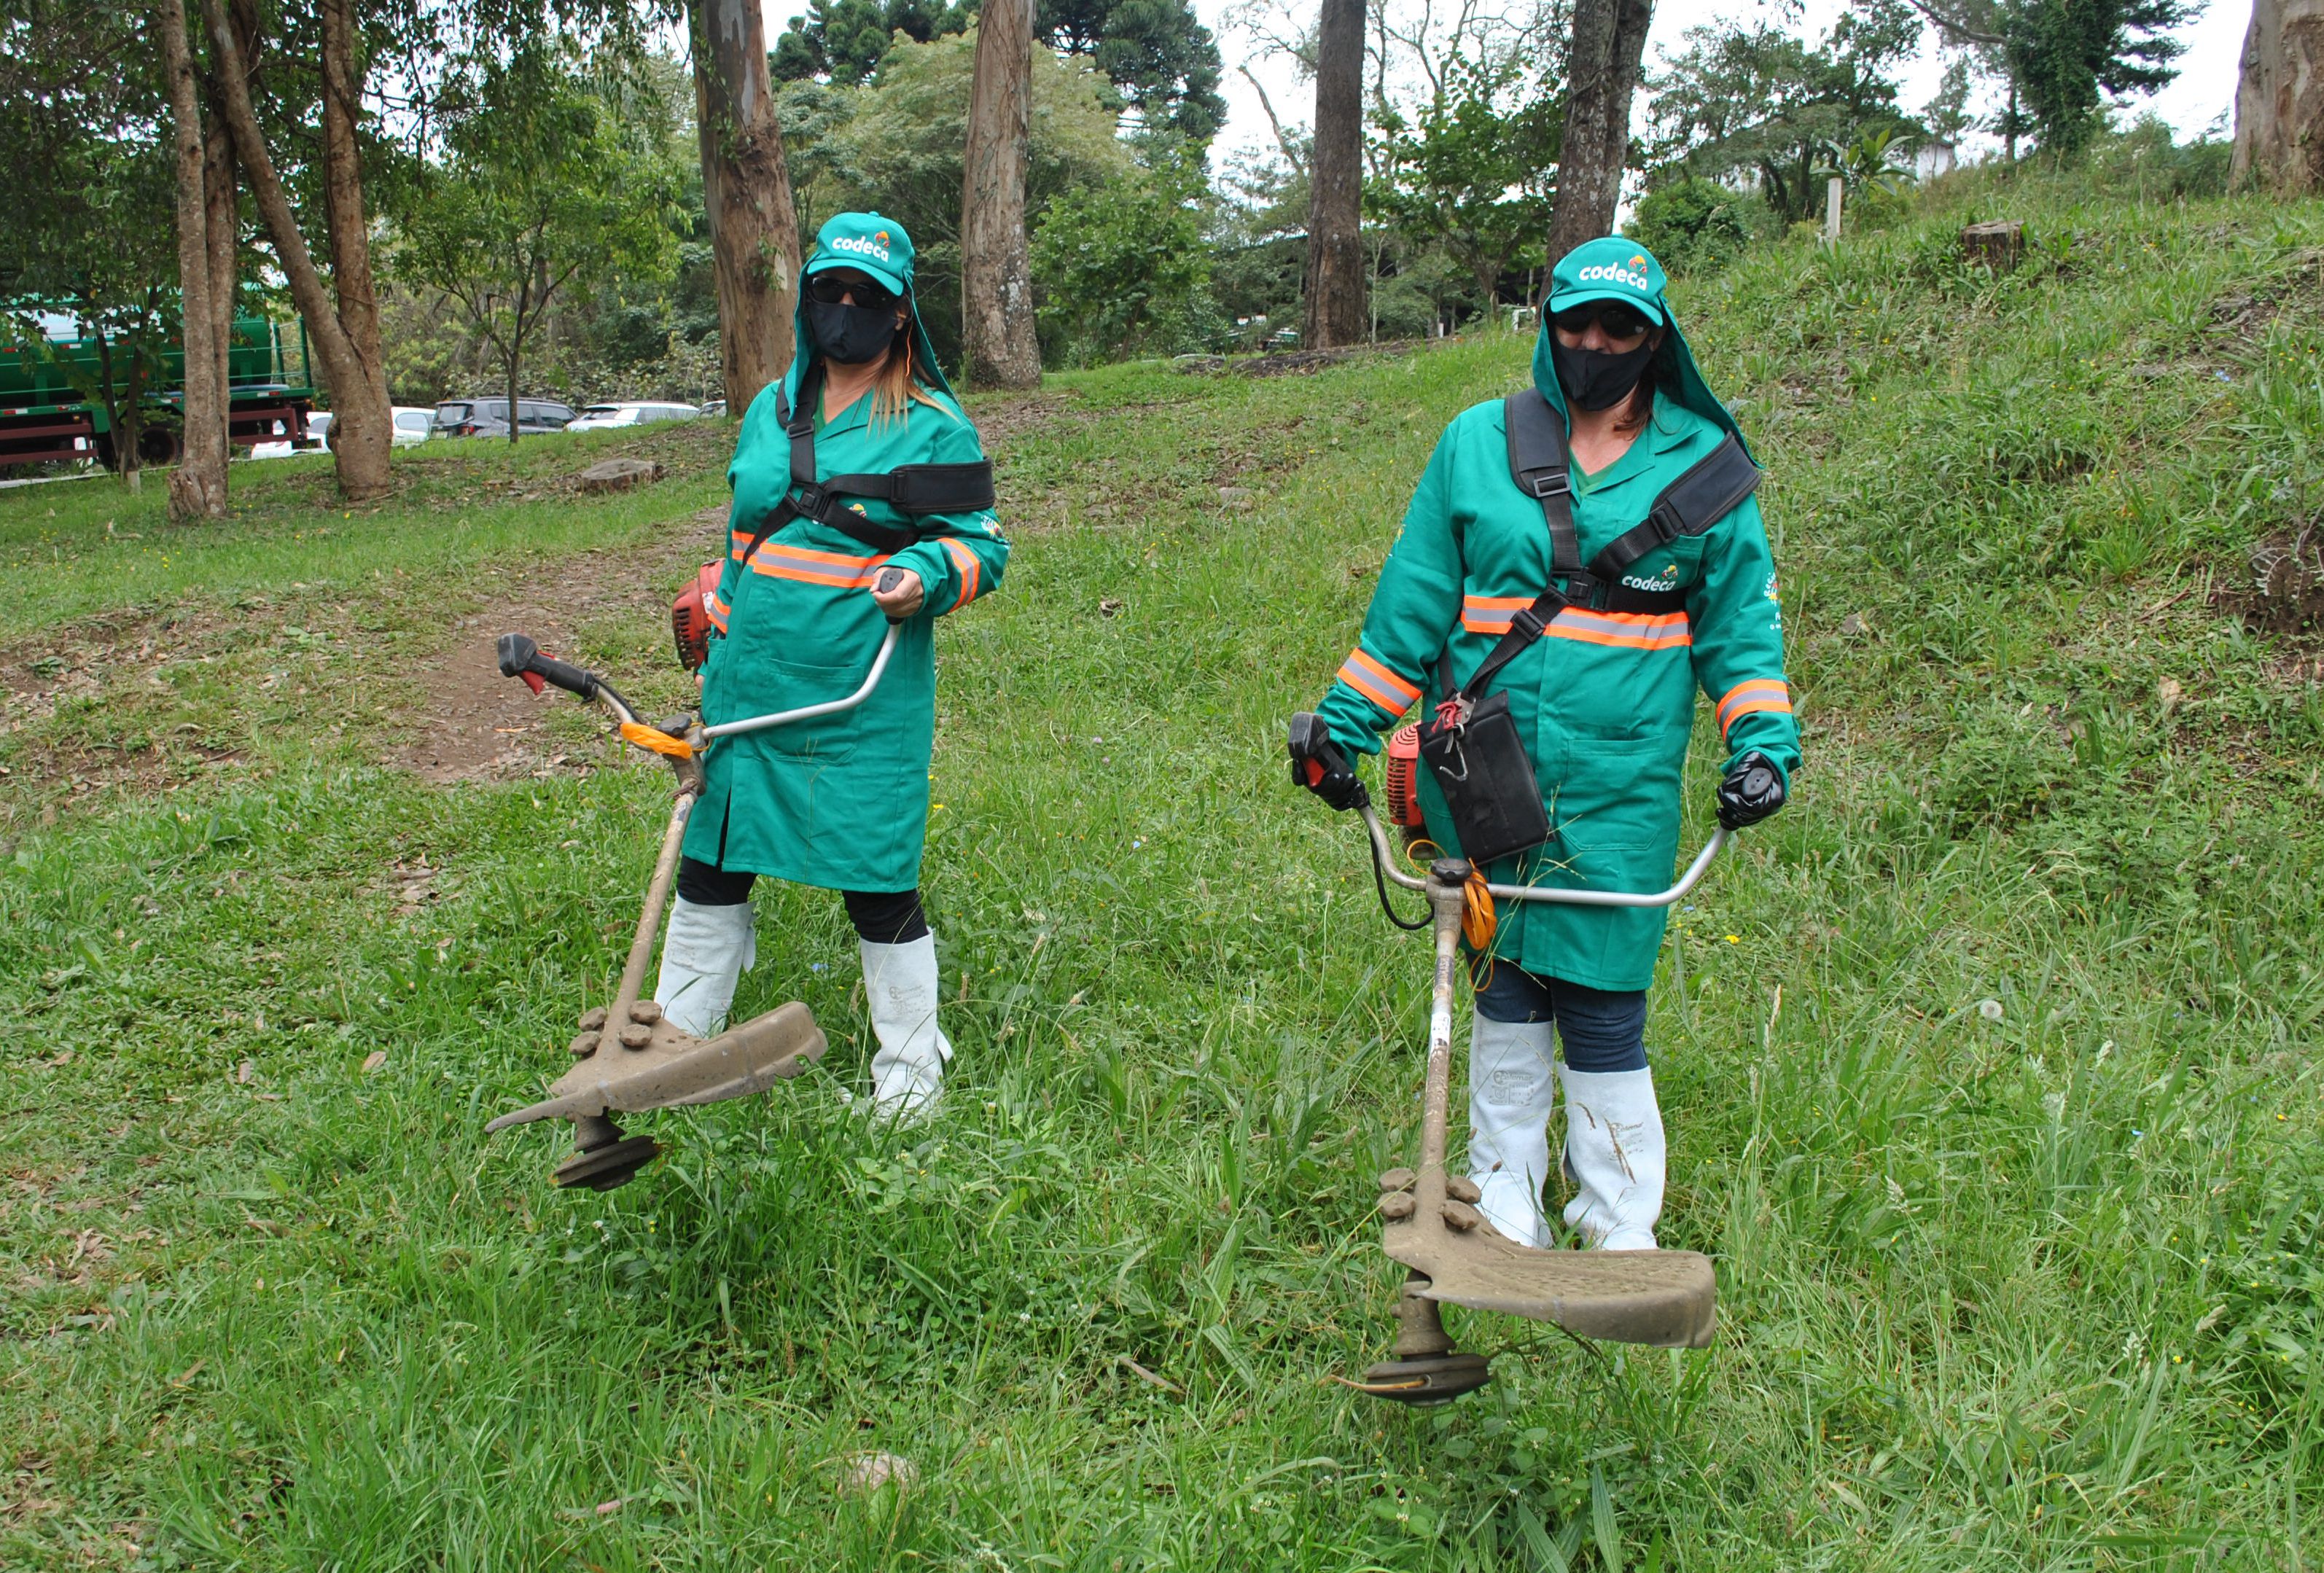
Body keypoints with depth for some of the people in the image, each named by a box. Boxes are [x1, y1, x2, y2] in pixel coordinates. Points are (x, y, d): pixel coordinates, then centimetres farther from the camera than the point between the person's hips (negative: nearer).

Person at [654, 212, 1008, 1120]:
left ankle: (910, 1071, 18)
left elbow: (983, 545, 0)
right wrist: (715, 660, 22)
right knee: (711, 866, 13)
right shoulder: (770, 409, 15)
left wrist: (925, 575, -21)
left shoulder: (935, 425, -1)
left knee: (878, 887, 0)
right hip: (749, 691, 5)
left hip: (865, 701, -5)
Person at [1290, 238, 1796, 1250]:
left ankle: (1619, 1238, 18)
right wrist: (1346, 721, 10)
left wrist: (1762, 743, -1)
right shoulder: (1478, 442, 7)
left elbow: (1741, 621, 11)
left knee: (1602, 1012, 0)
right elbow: (1410, 602, 11)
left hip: (1619, 794, -1)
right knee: (1503, 990, 12)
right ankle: (1505, 1220, 27)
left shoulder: (1705, 464, 6)